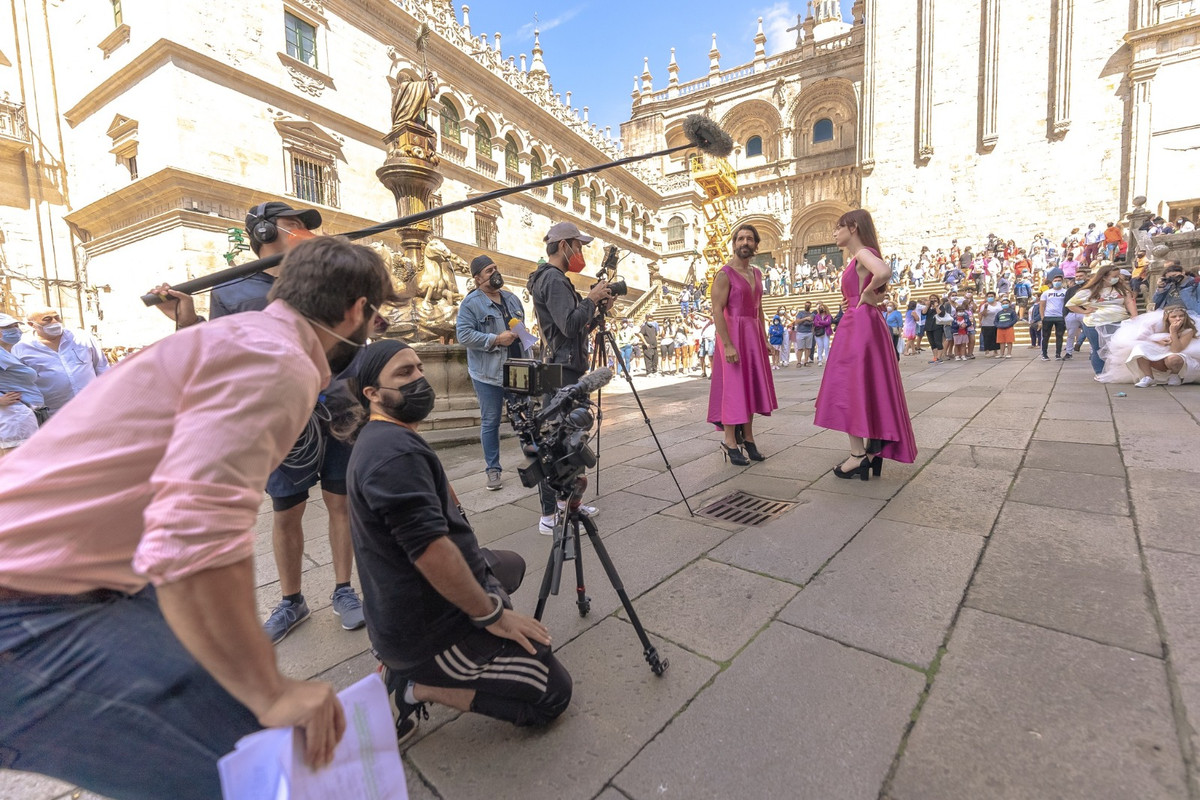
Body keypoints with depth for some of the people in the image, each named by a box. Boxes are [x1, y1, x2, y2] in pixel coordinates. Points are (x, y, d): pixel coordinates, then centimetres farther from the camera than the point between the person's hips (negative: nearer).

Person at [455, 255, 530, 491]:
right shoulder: (470, 303, -6)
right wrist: (496, 340, -19)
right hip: (488, 373, -5)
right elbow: (463, 335, -15)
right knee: (490, 422, 4)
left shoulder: (512, 299, 14)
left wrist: (528, 361, 15)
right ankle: (493, 469, 14)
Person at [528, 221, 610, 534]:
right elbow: (570, 326, -23)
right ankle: (549, 516, -2)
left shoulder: (554, 278, 20)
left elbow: (578, 328, 22)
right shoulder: (553, 279, -11)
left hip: (566, 369, 11)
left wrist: (600, 310, 10)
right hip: (563, 371, -11)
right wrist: (591, 299, -10)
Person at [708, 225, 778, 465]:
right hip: (733, 333, -7)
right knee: (733, 387, -5)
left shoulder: (756, 273, 14)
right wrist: (727, 344, -22)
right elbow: (717, 311, -15)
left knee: (751, 387, 9)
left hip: (753, 334, 7)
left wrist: (764, 338, 12)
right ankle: (730, 443, 3)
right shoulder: (725, 273, -8)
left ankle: (748, 439, 19)